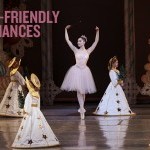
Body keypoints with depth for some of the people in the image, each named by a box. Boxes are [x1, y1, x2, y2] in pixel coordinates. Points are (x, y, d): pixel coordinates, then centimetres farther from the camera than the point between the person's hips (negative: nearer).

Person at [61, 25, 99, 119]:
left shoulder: (88, 51, 8)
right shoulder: (76, 50, 7)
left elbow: (96, 41, 5)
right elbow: (67, 40, 7)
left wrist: (97, 31, -3)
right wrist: (66, 30, 4)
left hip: (84, 71, 1)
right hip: (76, 70, -1)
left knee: (83, 91, 6)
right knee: (79, 90, -8)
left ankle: (81, 109, 16)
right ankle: (82, 109, -9)